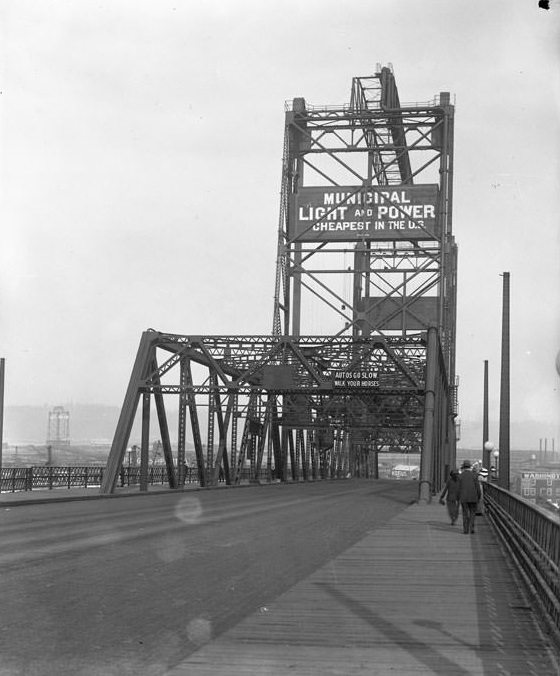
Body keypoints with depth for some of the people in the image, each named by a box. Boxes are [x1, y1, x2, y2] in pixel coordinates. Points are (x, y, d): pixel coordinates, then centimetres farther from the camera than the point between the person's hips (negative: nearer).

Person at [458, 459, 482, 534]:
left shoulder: (460, 476, -3)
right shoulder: (474, 476, -3)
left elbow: (458, 489, -2)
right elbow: (477, 488, -4)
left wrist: (458, 499, 6)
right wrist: (479, 498, 7)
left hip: (463, 498, 0)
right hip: (473, 498, 0)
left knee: (465, 514, 7)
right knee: (472, 513, 12)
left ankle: (466, 530, 4)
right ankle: (471, 527, -1)